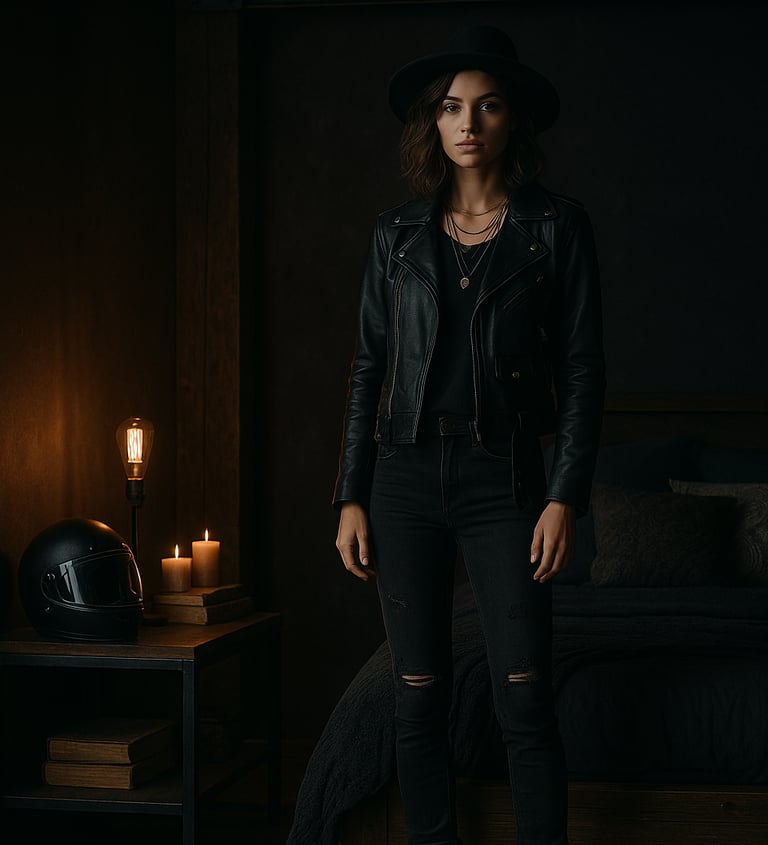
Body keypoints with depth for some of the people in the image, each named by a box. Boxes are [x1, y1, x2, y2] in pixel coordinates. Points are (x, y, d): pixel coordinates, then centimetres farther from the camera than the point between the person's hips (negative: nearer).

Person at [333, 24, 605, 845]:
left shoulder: (556, 225, 1)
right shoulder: (398, 233, 8)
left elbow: (583, 367, -1)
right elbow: (369, 366, 9)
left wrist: (566, 496, -9)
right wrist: (351, 498, 3)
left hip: (503, 478, -2)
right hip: (406, 476, 2)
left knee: (525, 702, -6)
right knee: (418, 698, 5)